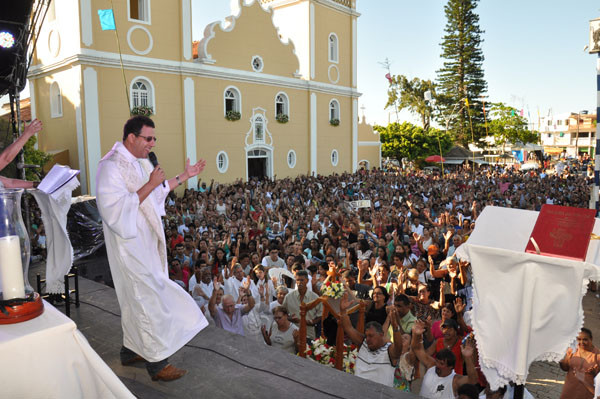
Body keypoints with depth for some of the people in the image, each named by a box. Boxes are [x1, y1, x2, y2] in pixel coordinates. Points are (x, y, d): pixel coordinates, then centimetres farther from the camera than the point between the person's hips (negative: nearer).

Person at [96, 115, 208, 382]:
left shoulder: (141, 163, 10)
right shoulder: (111, 167, -20)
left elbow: (157, 192, 23)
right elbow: (117, 210, -28)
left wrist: (185, 176, 18)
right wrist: (150, 185, -27)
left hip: (146, 243, 10)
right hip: (130, 247, -10)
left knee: (136, 298, 19)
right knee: (148, 300, -4)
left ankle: (131, 349, 34)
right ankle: (157, 362, 8)